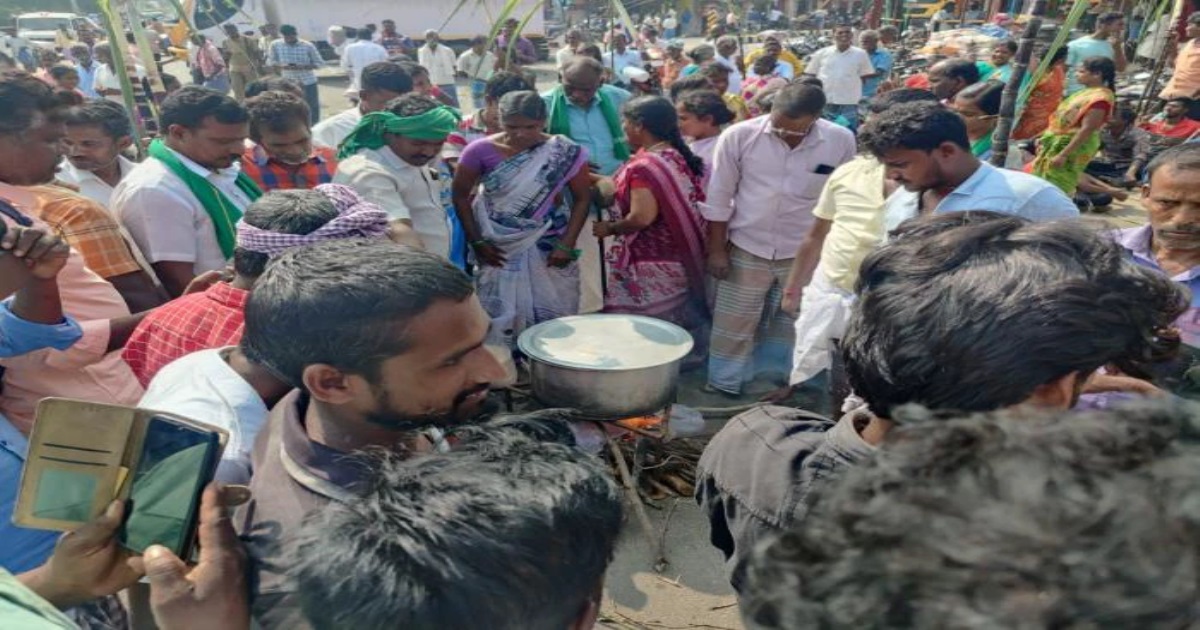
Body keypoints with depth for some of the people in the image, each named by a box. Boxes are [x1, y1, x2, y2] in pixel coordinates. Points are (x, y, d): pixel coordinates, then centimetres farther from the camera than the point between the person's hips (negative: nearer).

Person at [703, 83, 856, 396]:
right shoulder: (739, 135, -13)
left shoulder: (842, 141, -9)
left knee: (792, 329, 16)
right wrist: (716, 249, -4)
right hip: (746, 250, -1)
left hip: (807, 254, 2)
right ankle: (723, 391, 25)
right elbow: (719, 197, -5)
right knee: (732, 329, 7)